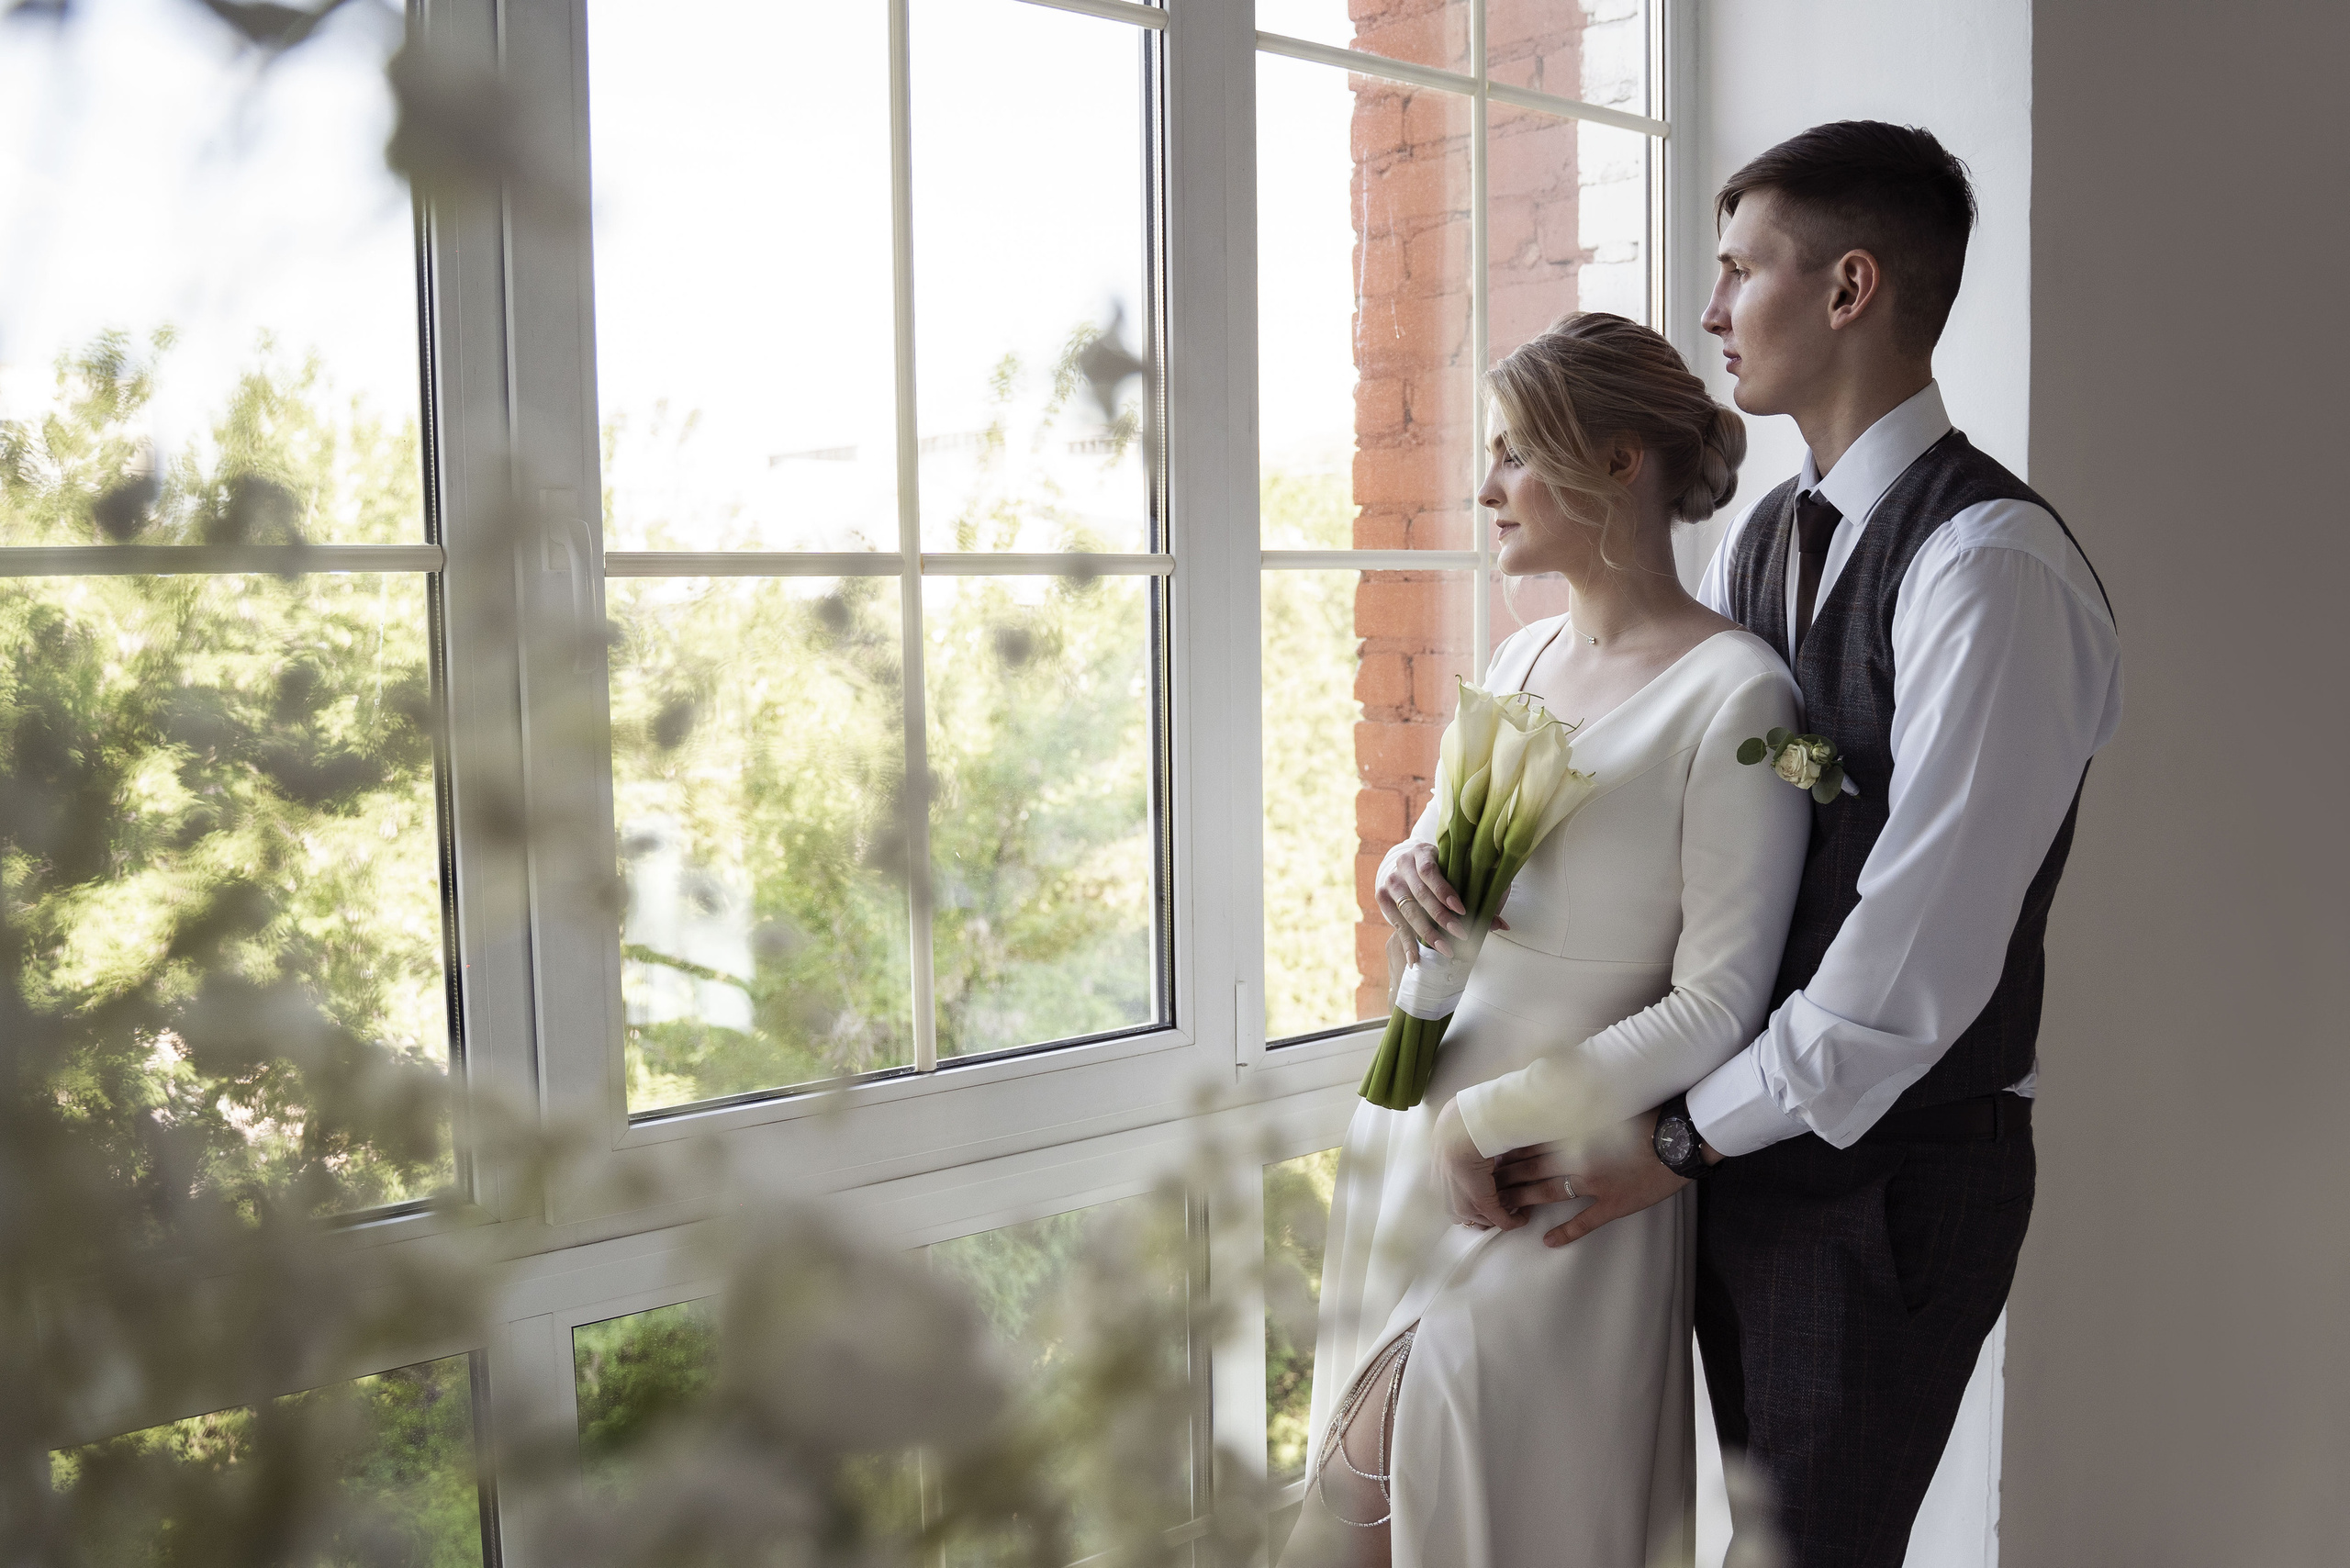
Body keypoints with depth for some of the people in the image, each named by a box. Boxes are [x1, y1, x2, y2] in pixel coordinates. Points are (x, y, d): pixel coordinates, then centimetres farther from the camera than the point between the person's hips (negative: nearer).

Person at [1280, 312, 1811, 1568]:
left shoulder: (1733, 692, -13)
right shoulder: (1521, 656, 9)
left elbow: (1716, 1006, -16)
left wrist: (1490, 1123, -16)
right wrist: (1409, 873, -2)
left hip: (1562, 1177, -7)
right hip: (1409, 1131, 7)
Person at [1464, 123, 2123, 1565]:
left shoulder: (1990, 566, -20)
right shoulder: (1758, 540, 7)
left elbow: (1919, 954, -24)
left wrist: (1680, 1139, -15)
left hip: (1893, 1175, -7)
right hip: (1750, 1139, 7)